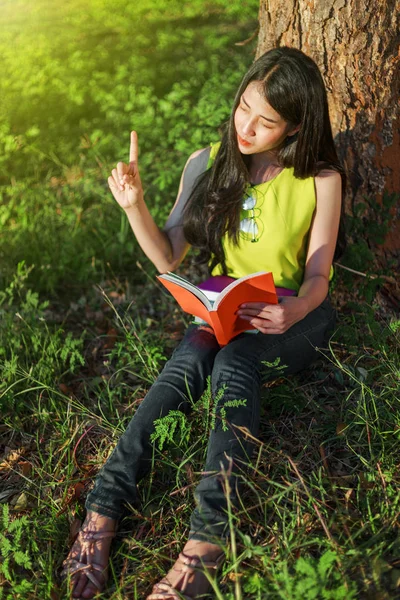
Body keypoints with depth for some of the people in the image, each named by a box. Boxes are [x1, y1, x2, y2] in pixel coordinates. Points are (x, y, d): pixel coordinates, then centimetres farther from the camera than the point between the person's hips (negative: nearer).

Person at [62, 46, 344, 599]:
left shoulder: (320, 180, -8)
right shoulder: (208, 165, 0)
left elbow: (317, 275, -9)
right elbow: (169, 258, -1)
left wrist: (294, 312, -32)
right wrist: (134, 205, -18)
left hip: (294, 315, -2)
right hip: (222, 308, 3)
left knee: (233, 363, -34)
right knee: (187, 363, -31)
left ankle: (206, 540, -42)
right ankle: (103, 511, -34)